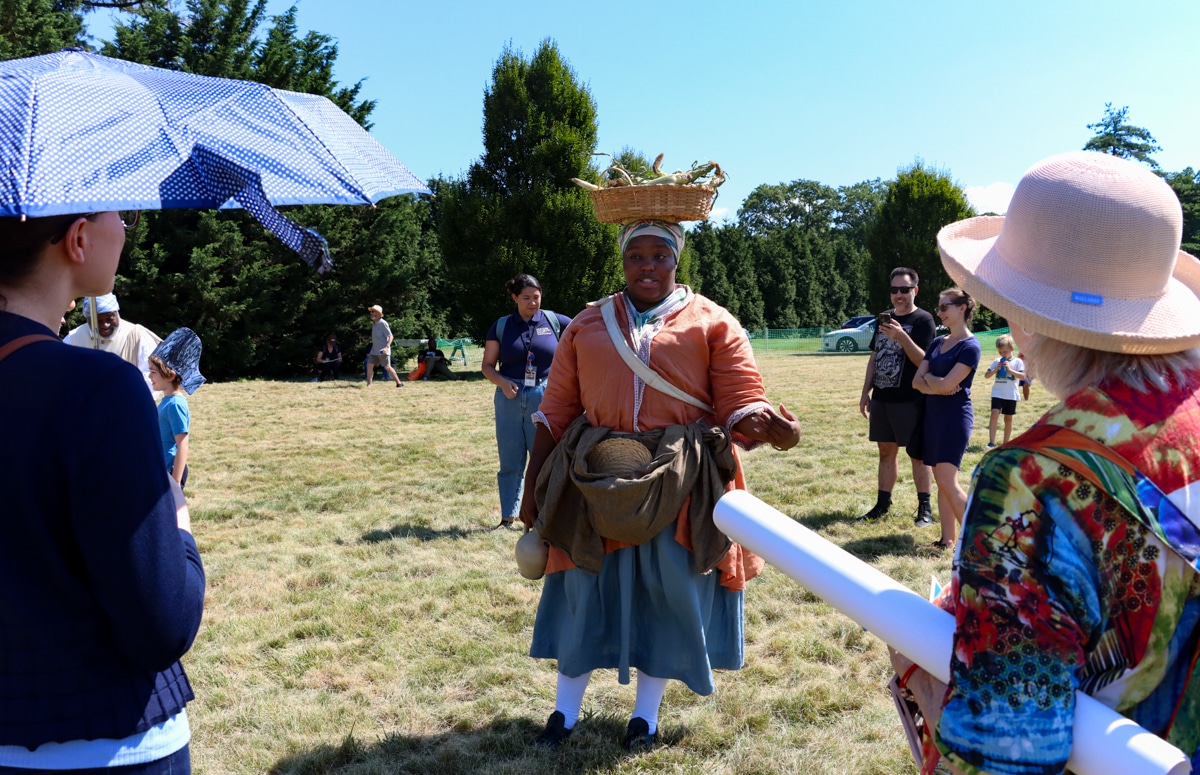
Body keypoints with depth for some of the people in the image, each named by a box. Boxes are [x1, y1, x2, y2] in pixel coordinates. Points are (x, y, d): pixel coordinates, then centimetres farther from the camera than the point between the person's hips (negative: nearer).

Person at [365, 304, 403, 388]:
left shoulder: (382, 323, -13)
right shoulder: (373, 323, 13)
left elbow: (390, 336, -17)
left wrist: (387, 347, -29)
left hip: (383, 351, -8)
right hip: (374, 350, 8)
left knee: (387, 367, -6)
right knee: (369, 365, 0)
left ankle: (399, 383, 3)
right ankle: (368, 384, 2)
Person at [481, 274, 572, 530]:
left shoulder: (554, 321, 2)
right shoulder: (501, 326, 4)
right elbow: (487, 366, 6)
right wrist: (502, 383, -11)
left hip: (545, 396, -1)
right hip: (510, 398, 1)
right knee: (510, 461, 7)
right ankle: (508, 517, 17)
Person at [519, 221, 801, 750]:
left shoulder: (712, 323, 2)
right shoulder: (587, 324, 10)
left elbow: (740, 403, -5)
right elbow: (556, 411, 9)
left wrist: (768, 424, -29)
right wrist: (532, 486, 7)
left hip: (679, 485, -2)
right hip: (596, 478, 2)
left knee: (668, 595, 5)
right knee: (585, 591, 9)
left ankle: (646, 714, 26)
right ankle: (565, 710, 26)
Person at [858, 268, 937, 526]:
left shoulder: (923, 320, -6)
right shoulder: (885, 319, 13)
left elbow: (924, 361, -15)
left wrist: (901, 336, -28)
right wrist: (866, 392, 12)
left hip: (909, 400, -6)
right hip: (881, 398, 6)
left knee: (917, 454, 1)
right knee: (886, 451, 12)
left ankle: (925, 508, 9)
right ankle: (882, 504, 20)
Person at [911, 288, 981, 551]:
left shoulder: (970, 346, -11)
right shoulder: (937, 343, 13)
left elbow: (945, 384, -19)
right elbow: (917, 382, 7)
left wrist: (928, 376, 1)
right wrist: (936, 385, -12)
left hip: (956, 416, -8)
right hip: (933, 414, 8)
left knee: (947, 480, -13)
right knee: (941, 480, 7)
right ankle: (947, 538, 11)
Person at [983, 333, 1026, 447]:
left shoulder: (1017, 362, -2)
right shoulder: (997, 362, 5)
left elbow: (1023, 377, -12)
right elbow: (986, 375, 6)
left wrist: (1010, 369, -19)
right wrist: (996, 369, -9)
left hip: (1011, 395, -1)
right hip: (997, 393, 1)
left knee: (1008, 418, 10)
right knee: (994, 413, -18)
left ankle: (1006, 443, 21)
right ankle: (991, 442, -19)